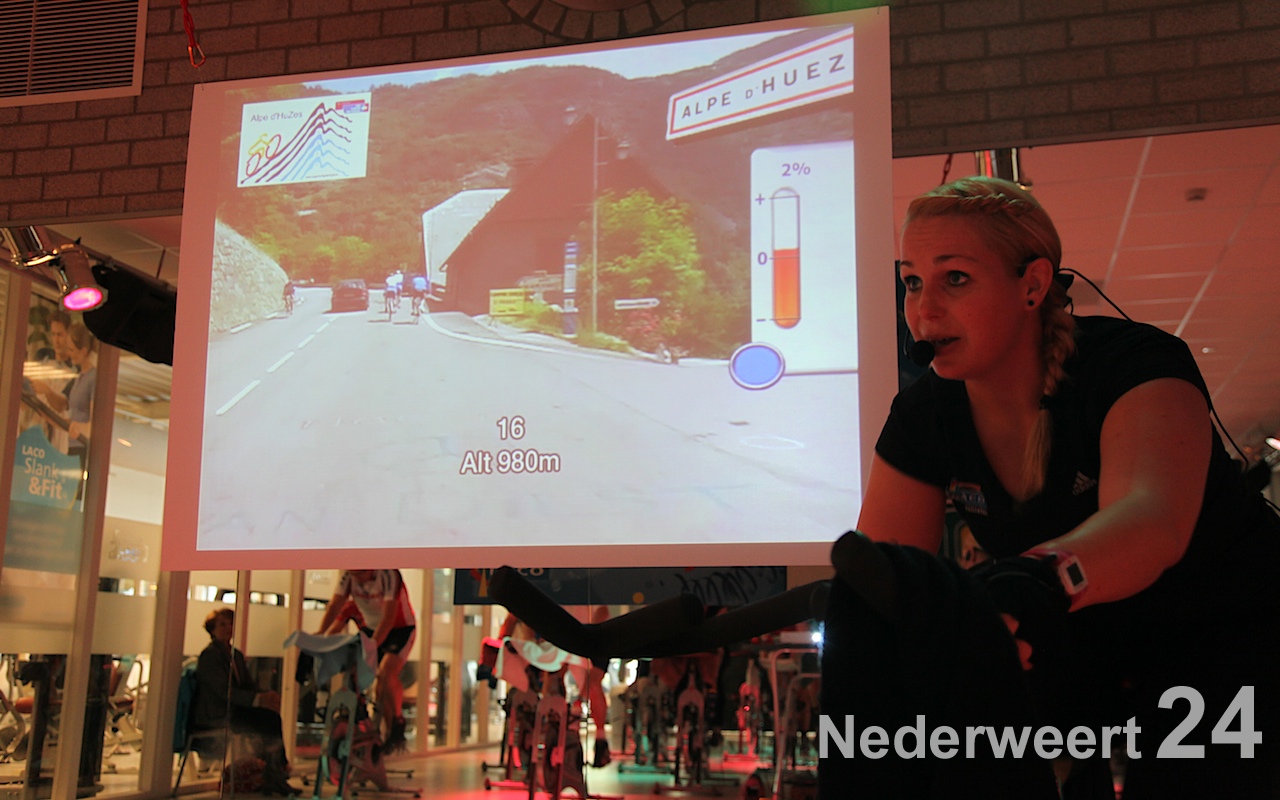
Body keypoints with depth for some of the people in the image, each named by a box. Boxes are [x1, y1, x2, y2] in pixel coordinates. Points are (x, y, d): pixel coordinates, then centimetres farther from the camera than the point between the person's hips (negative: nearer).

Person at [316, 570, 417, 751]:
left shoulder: (387, 574, -29)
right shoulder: (348, 576, -13)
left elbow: (389, 616, -32)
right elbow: (335, 605, -17)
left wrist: (373, 643, -42)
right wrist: (320, 634, -31)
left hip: (400, 628, -6)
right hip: (370, 628, 6)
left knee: (386, 674, -24)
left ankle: (398, 724, -4)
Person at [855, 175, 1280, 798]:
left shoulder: (1136, 362, -25)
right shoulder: (925, 415, -10)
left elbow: (1151, 517, -45)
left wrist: (1042, 578, -65)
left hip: (1226, 634, -3)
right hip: (1083, 639, 4)